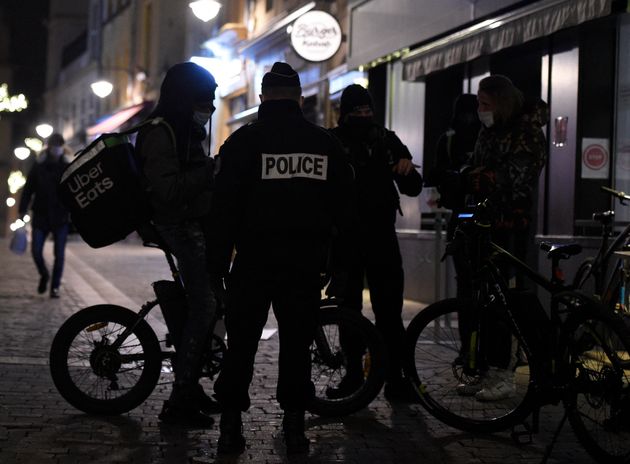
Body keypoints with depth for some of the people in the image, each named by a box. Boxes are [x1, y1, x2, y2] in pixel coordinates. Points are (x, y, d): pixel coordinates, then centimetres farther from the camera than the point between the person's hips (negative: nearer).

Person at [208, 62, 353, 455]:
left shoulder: (244, 141, -4)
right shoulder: (326, 143, 6)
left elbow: (226, 208, -7)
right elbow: (343, 206, 8)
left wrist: (218, 261, -2)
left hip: (255, 260, -2)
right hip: (305, 262, 2)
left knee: (241, 343, 7)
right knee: (297, 344, 9)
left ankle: (231, 426, 6)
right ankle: (295, 429, 10)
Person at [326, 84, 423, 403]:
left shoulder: (387, 141, 8)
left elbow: (413, 189, 9)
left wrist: (408, 170, -12)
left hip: (381, 236, 1)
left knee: (389, 310, -3)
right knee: (348, 308, 6)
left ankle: (395, 378, 0)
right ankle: (353, 373, 17)